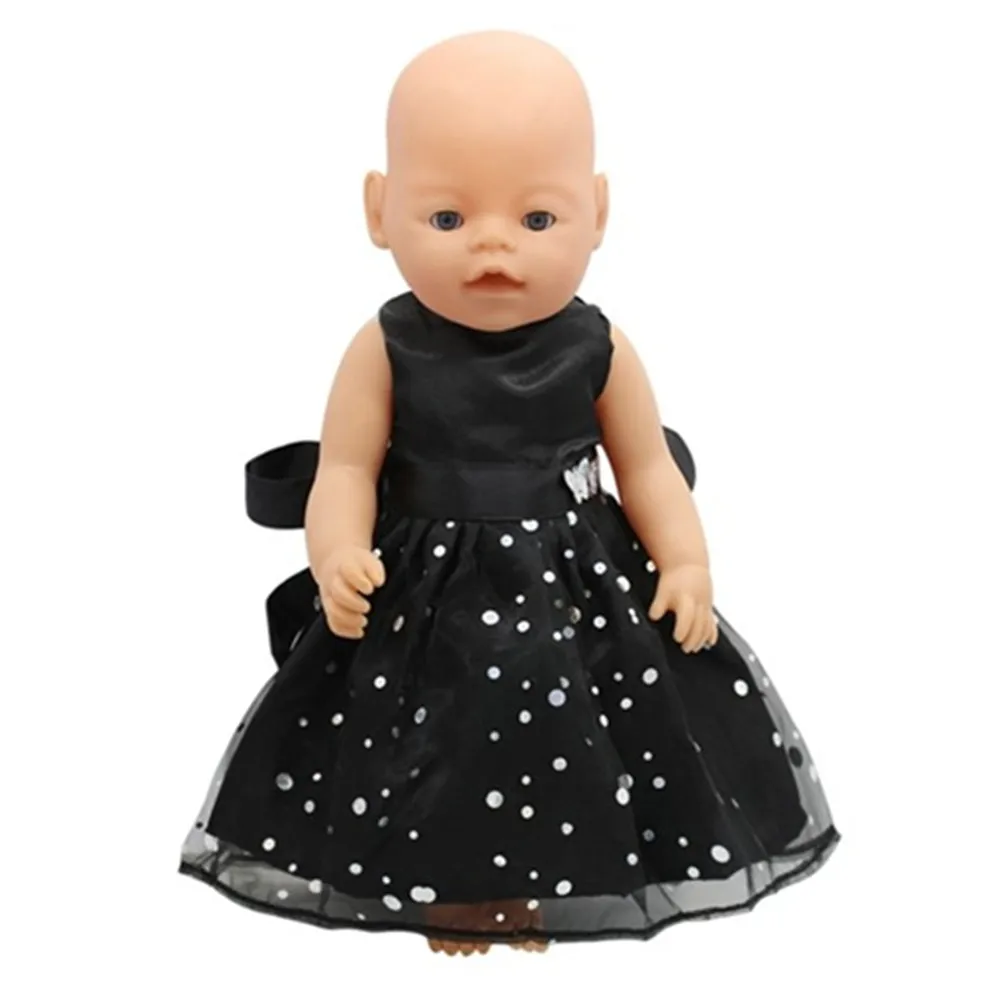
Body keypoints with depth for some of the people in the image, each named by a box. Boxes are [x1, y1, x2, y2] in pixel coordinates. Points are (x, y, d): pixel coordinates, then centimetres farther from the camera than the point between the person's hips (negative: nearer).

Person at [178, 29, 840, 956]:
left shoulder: (599, 351, -8)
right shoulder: (386, 352, -12)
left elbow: (647, 468, 1)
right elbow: (346, 470, -10)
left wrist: (685, 563, -9)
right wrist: (338, 556, -27)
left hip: (574, 588, 1)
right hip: (427, 595, -1)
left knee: (552, 753, 11)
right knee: (436, 763, 12)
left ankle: (528, 888, 36)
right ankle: (447, 893, 36)